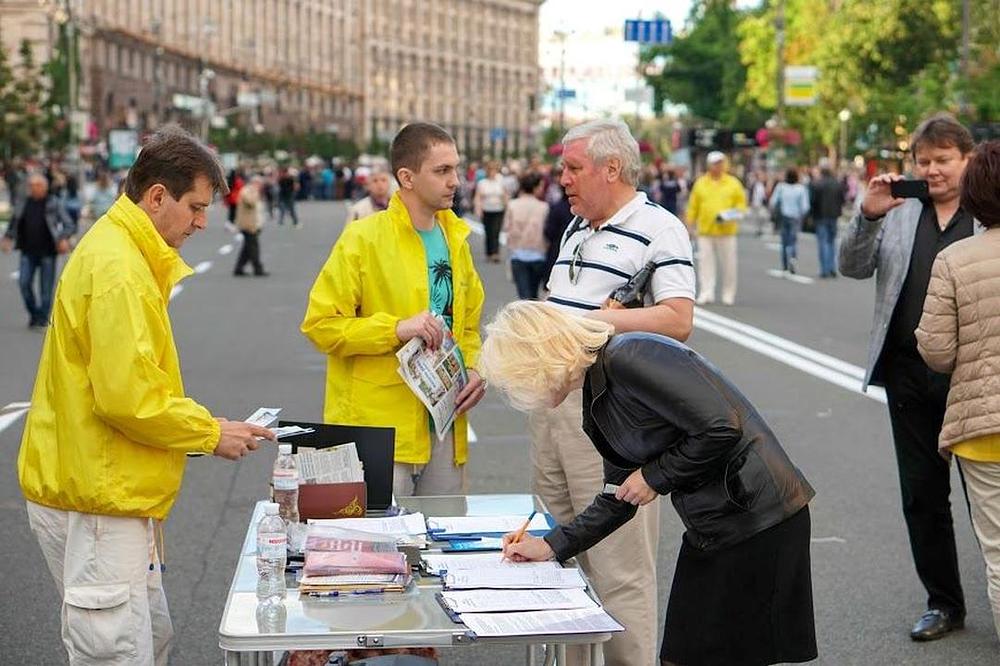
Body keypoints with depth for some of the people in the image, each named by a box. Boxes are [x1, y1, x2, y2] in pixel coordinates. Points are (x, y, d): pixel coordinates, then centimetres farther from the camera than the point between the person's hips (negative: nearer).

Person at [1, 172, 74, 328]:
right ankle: (33, 313, 10)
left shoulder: (54, 203, 0)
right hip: (28, 252, 3)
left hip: (47, 252, -3)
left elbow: (69, 225, -4)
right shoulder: (23, 204, 10)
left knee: (46, 287, 0)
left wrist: (64, 238, -22)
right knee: (24, 282, -9)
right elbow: (14, 225, 23)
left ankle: (43, 318, 12)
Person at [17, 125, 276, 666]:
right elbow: (126, 394, -24)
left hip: (108, 493, 11)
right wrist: (211, 434, -12)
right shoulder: (117, 268, -18)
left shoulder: (125, 254, 15)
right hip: (97, 501, -11)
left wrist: (202, 425, 13)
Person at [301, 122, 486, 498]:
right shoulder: (364, 238, -9)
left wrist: (473, 368, 4)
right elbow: (320, 324, -12)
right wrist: (397, 329, -22)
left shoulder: (455, 238, 12)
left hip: (444, 421, 6)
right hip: (378, 426, -6)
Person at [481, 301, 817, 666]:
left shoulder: (630, 358, -19)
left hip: (758, 516, -9)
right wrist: (551, 546, 18)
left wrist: (655, 476, -12)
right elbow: (620, 497, 20)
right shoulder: (596, 405, 10)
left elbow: (723, 428, -23)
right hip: (710, 529, 9)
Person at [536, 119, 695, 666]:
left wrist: (591, 322, -21)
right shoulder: (575, 231, 19)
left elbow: (677, 320, -19)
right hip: (552, 400, 9)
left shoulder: (659, 230, -8)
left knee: (619, 567, -5)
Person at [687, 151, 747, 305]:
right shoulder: (700, 183, 7)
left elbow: (742, 202, 7)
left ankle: (728, 294, 14)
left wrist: (732, 216, -10)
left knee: (728, 263, 3)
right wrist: (691, 224, 4)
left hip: (726, 230, -1)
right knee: (706, 262, -3)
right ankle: (706, 293, -1)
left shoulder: (733, 183, 5)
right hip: (705, 230, 1)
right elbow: (693, 206, 9)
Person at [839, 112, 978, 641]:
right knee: (922, 495, 11)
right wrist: (868, 217, -12)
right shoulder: (899, 212, 8)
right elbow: (853, 268, 3)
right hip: (910, 374, 4)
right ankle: (943, 603, 25)